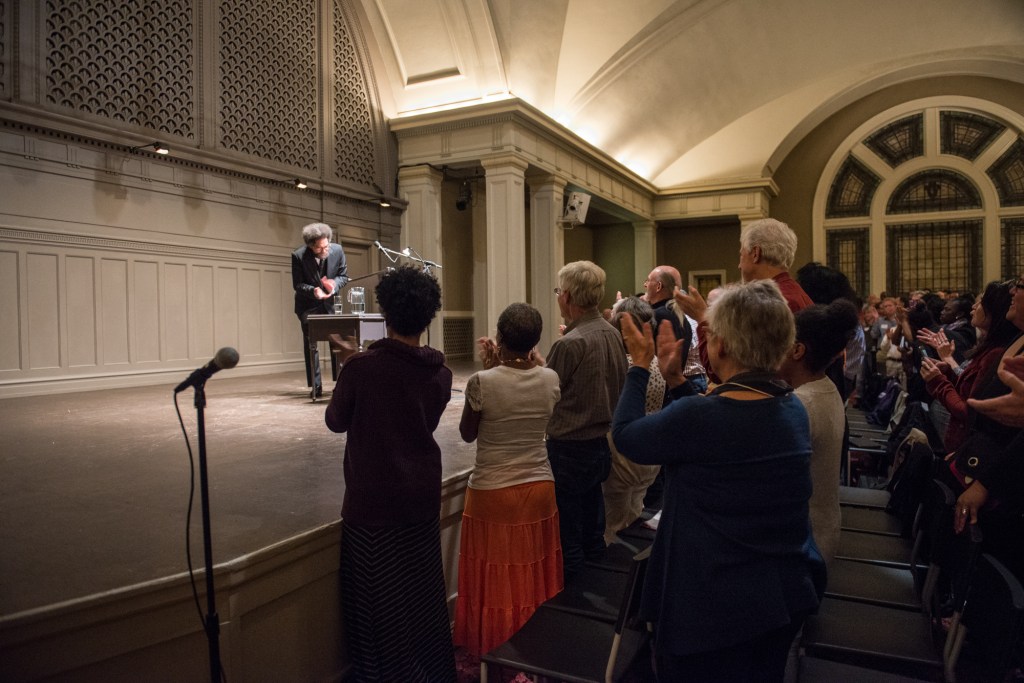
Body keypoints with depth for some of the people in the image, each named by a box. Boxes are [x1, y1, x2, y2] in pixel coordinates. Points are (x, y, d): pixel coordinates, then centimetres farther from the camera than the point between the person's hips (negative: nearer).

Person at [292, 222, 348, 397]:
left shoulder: (337, 250, -14)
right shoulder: (298, 256, -20)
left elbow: (343, 276, -1)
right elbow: (297, 284, -13)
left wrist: (334, 283, -23)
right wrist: (314, 291, -32)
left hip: (331, 303, 2)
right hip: (308, 305, -2)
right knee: (310, 345, -1)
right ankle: (316, 386, 6)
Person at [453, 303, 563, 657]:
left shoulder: (482, 382, -17)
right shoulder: (551, 379, -6)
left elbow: (467, 434, -3)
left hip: (493, 493, -4)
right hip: (540, 488, 4)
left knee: (495, 581, 11)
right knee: (533, 578, 18)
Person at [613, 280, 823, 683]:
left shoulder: (696, 415, -28)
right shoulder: (793, 408, -3)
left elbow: (625, 435, -11)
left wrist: (640, 365, -1)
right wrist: (675, 379, 9)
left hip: (714, 608, -7)